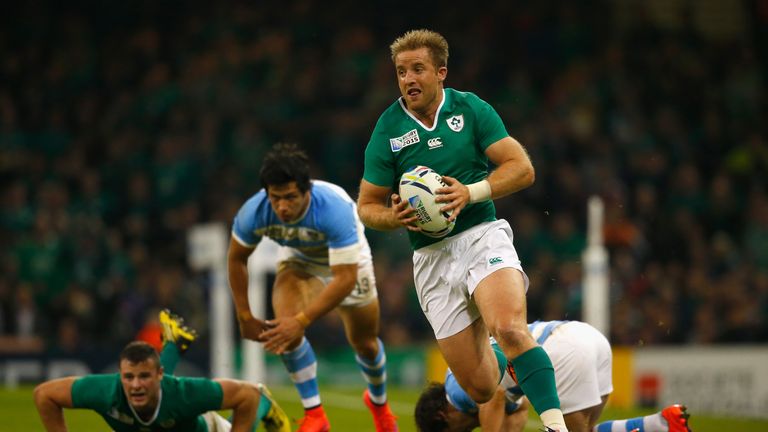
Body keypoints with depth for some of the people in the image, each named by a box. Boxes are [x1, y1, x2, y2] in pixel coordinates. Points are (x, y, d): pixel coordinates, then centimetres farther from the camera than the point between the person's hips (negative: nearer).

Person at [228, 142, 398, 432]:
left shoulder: (335, 208, -44)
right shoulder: (254, 212, -33)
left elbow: (345, 278, -41)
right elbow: (237, 258, -12)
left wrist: (302, 321, -45)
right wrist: (245, 316, -12)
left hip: (346, 259, -2)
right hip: (298, 259, 2)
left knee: (365, 343, 13)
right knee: (285, 326, -26)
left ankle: (379, 402, 47)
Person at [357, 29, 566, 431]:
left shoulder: (471, 109, 1)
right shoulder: (387, 130, 3)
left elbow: (522, 168, -2)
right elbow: (367, 206, 9)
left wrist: (470, 193, -16)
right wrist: (396, 216, -14)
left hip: (482, 236, -2)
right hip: (431, 258, 2)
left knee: (510, 329, -33)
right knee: (480, 388, 0)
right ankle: (503, 364, 37)